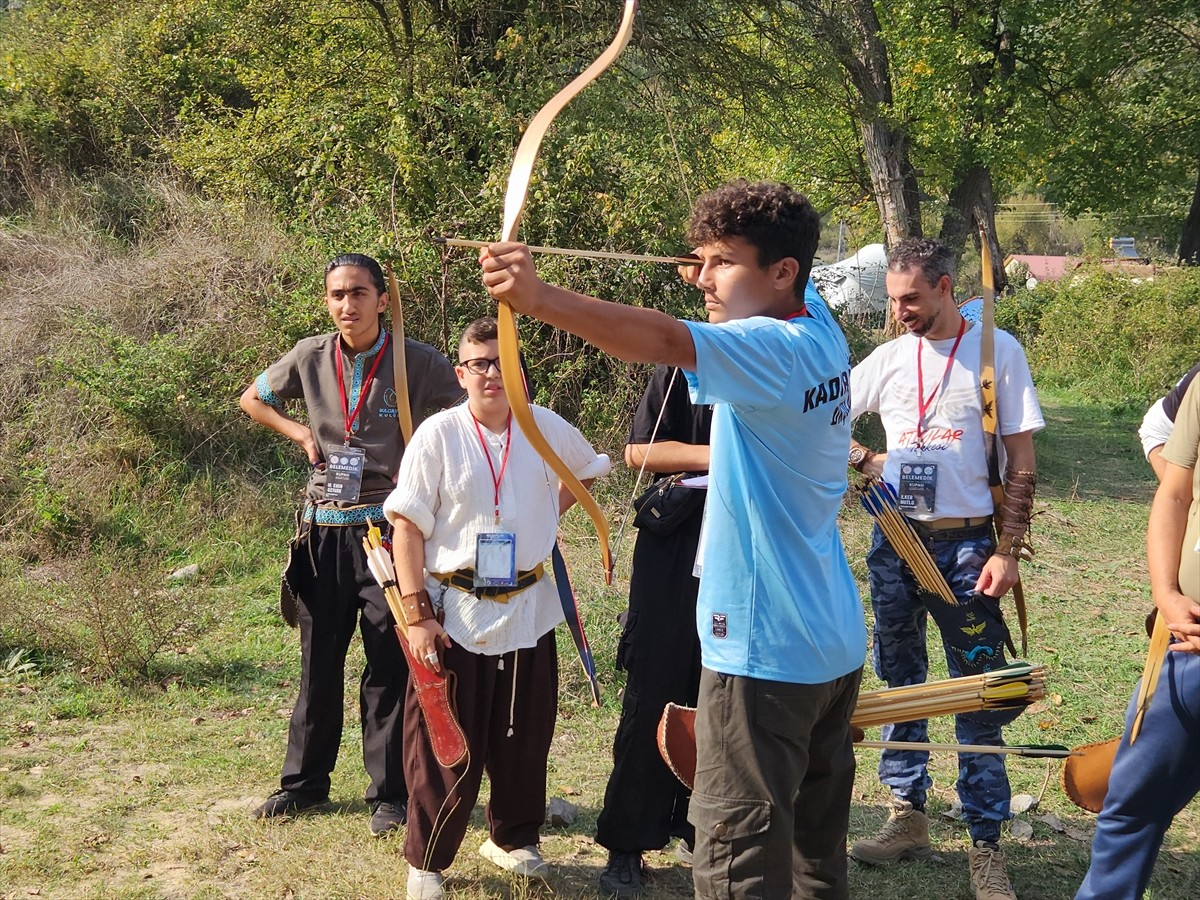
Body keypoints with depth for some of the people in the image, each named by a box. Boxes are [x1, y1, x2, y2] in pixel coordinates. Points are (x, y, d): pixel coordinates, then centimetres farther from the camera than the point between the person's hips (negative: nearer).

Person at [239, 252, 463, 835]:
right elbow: (252, 400, 19)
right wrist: (300, 433, 3)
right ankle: (305, 782, 28)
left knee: (390, 667, 2)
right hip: (324, 529, 3)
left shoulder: (417, 362, -7)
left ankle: (391, 793, 13)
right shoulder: (310, 357, 2)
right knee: (318, 662, 14)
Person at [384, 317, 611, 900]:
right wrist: (416, 614, -14)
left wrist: (548, 514, 8)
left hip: (528, 610, 4)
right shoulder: (438, 434, -9)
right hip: (455, 613, -3)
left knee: (524, 736, 14)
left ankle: (512, 837, 35)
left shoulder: (546, 429, 0)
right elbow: (407, 526, -10)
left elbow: (588, 470, 22)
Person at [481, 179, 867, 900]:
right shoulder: (823, 333, 6)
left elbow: (662, 338, -37)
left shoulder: (775, 350, -19)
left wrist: (538, 296, -46)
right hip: (835, 643, 9)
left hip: (765, 650, -9)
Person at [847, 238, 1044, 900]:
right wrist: (867, 460, -5)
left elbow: (1021, 464, -4)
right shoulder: (888, 357, 6)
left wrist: (1008, 551, -11)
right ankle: (908, 818, 25)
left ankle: (985, 844, 7)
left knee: (979, 698, -1)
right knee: (899, 686, 12)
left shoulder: (997, 350, -4)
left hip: (965, 546, -4)